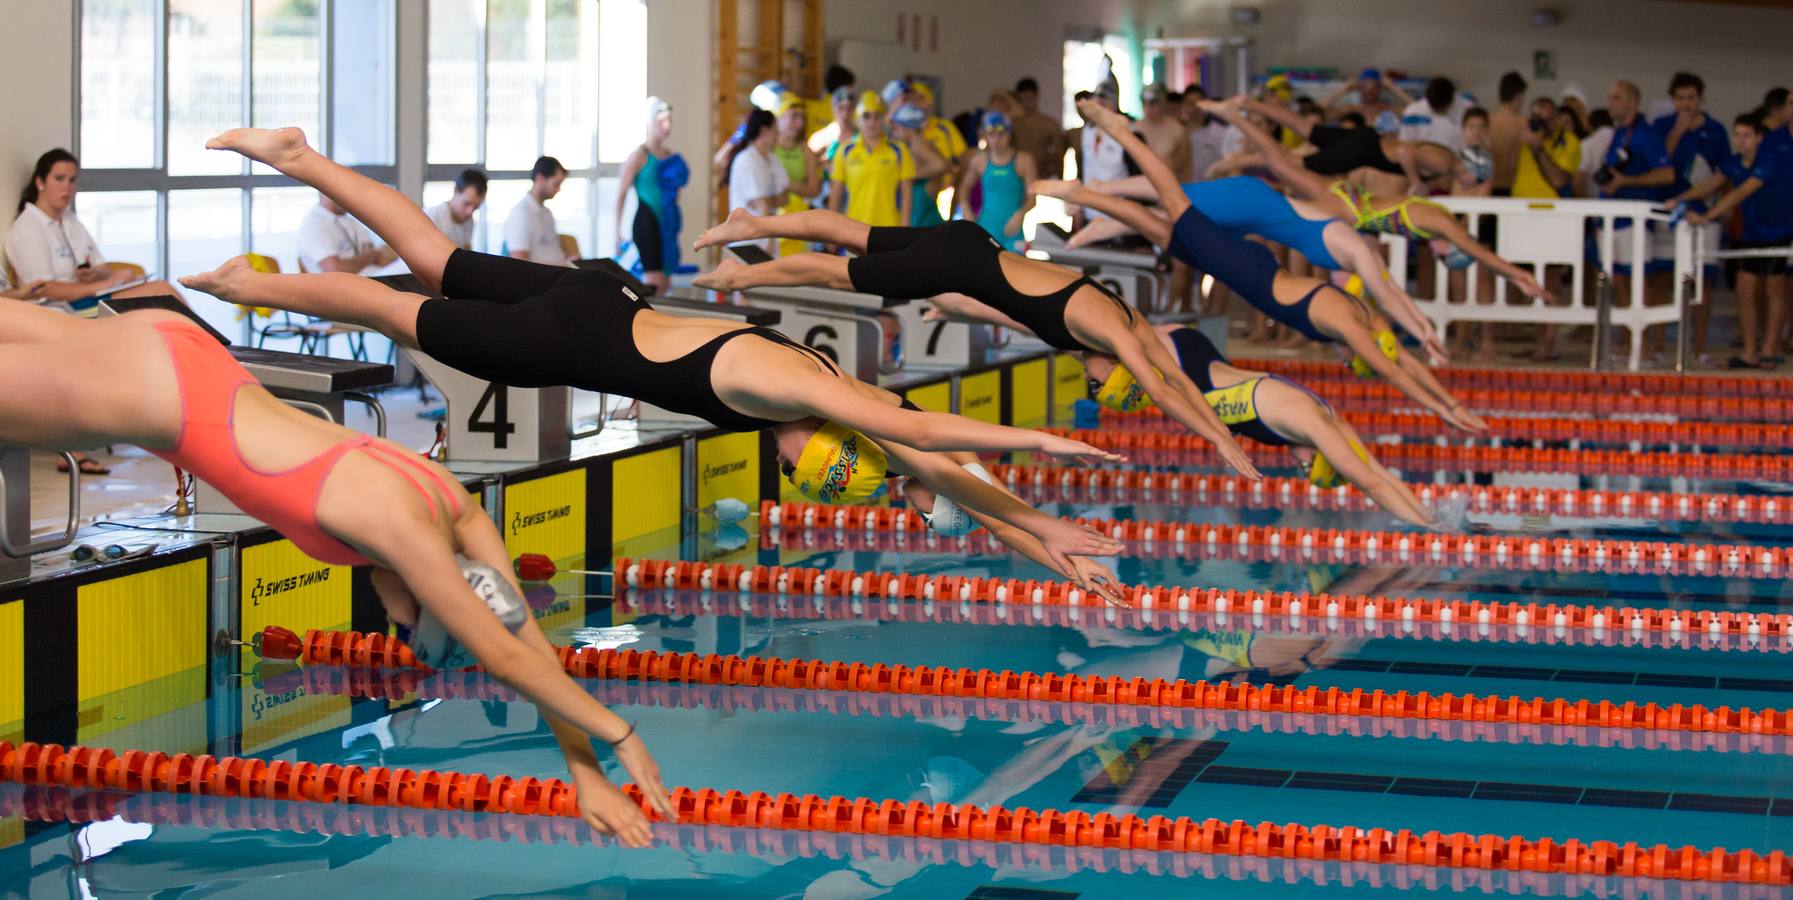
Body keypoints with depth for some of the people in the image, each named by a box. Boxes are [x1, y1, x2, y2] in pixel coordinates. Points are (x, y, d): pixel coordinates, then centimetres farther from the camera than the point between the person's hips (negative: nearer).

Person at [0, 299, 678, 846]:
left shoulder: (458, 513, -7)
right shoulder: (403, 529, -29)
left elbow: (526, 639, -2)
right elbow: (503, 658, -28)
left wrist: (586, 771, -3)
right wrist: (617, 735, -24)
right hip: (144, 396, -8)